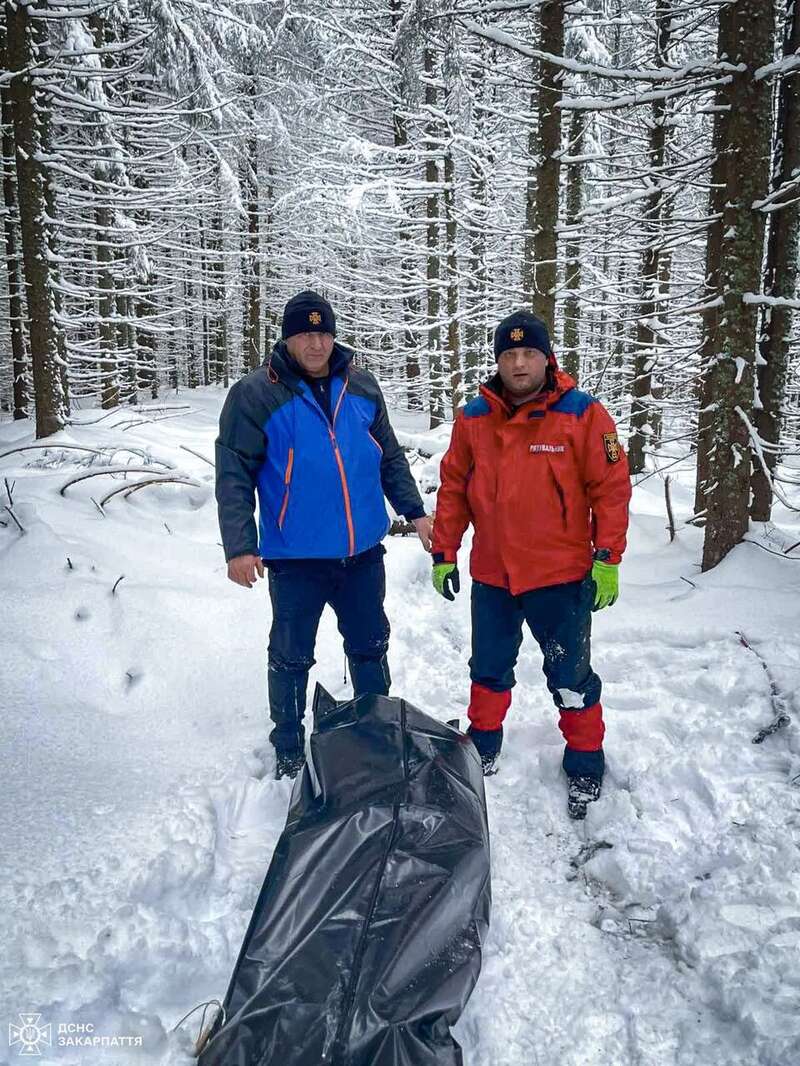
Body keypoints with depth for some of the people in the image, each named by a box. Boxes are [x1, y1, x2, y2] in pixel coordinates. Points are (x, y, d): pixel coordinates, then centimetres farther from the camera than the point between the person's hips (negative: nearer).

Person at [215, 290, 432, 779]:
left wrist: (414, 511, 10)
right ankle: (289, 752, 28)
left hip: (363, 552, 4)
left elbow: (390, 457, 15)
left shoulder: (362, 387, 6)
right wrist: (240, 546, -16)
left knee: (370, 648, 16)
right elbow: (234, 476, -9)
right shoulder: (256, 395, -7)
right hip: (295, 556, -4)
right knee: (292, 657, 8)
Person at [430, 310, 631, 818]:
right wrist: (444, 553, 5)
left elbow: (611, 487, -8)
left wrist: (607, 558, -11)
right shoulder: (474, 418, 1)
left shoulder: (583, 414, -8)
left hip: (562, 576, -3)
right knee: (489, 670, 19)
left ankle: (586, 764, 29)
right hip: (491, 576, 4)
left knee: (571, 679, 9)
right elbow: (453, 489, 6)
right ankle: (484, 746, 40)